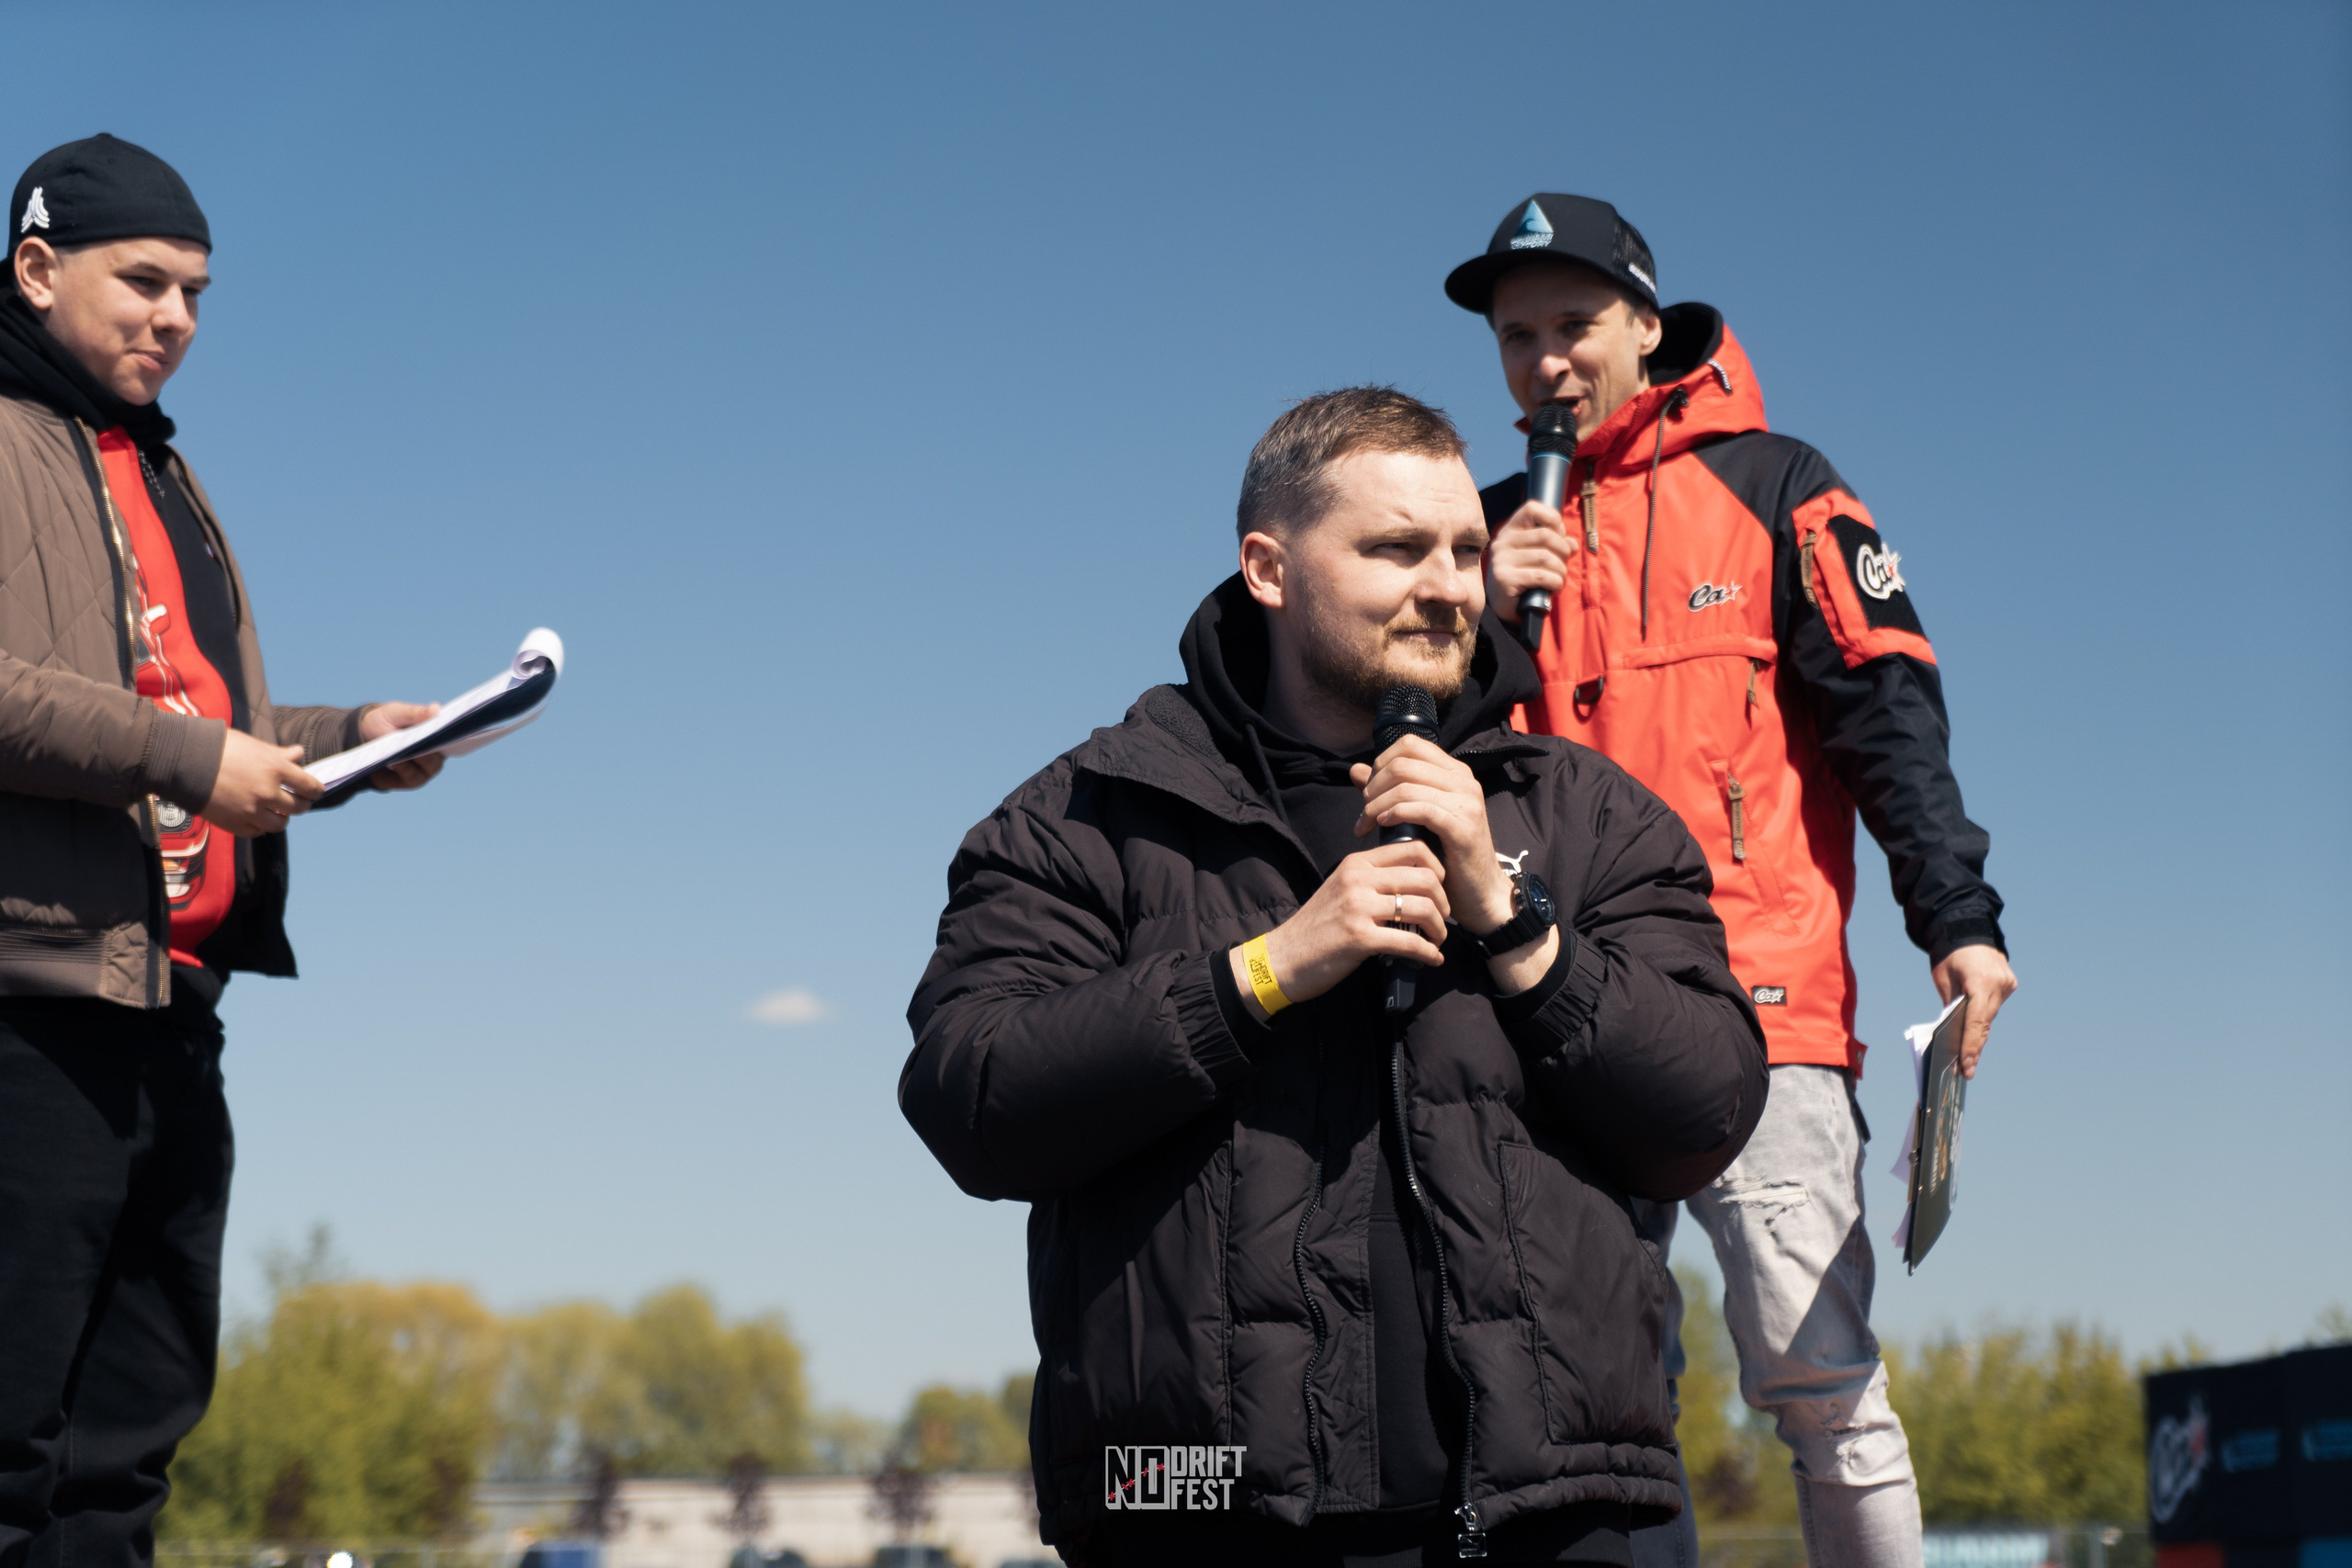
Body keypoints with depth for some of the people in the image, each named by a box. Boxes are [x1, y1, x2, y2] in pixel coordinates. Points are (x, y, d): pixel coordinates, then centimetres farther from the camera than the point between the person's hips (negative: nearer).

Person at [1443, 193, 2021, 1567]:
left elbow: (1888, 706, 0)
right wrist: (1486, 620, -3)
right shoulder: (1493, 535, 18)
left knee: (1818, 1375, -9)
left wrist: (1958, 918, -11)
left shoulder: (1769, 486, 7)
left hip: (1762, 1012, -3)